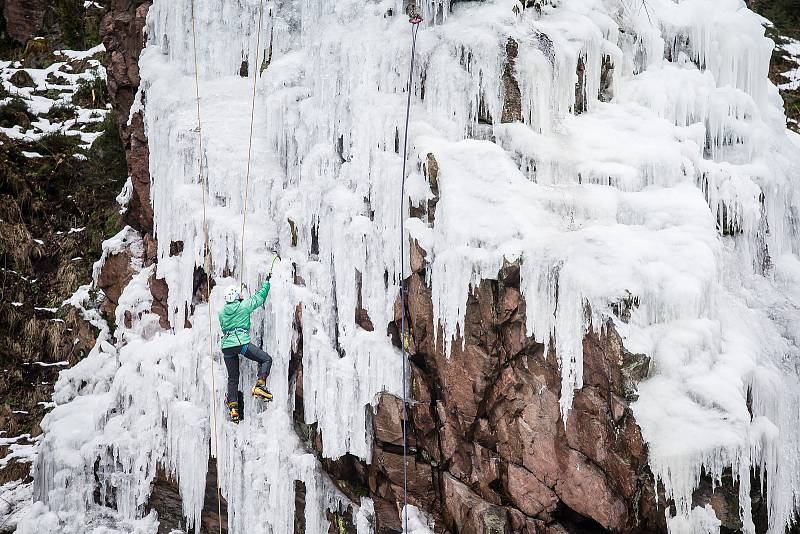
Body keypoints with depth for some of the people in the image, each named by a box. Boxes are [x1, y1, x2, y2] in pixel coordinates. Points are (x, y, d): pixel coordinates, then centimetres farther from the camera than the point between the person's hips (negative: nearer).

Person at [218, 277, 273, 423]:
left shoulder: (221, 312, 15)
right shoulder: (244, 306, 3)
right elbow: (260, 297, 14)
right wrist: (267, 282, 29)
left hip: (226, 345, 5)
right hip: (241, 343, -5)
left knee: (233, 378, 14)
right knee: (266, 359, 7)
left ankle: (233, 407, 7)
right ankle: (259, 386, -13)